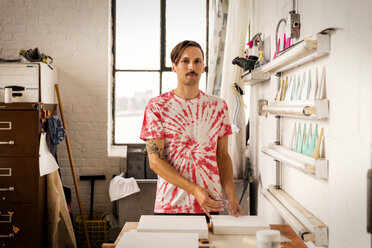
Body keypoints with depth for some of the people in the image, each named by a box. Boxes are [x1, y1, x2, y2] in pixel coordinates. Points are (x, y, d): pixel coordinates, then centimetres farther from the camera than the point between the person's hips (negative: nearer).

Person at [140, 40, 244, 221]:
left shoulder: (218, 106, 6)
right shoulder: (157, 106, -4)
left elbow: (223, 155, 9)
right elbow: (155, 161, -9)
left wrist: (231, 196, -5)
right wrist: (194, 189, -19)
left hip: (211, 205, 3)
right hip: (169, 206, -2)